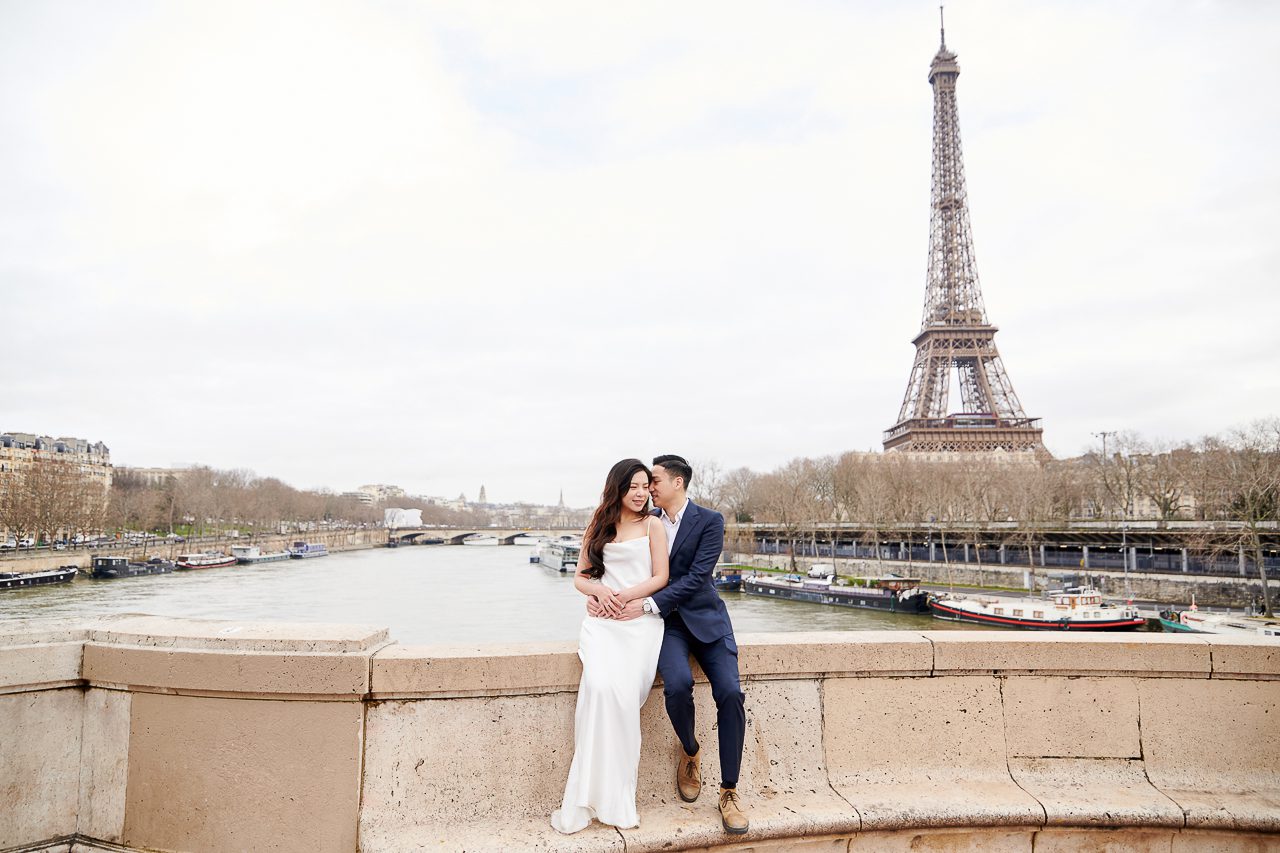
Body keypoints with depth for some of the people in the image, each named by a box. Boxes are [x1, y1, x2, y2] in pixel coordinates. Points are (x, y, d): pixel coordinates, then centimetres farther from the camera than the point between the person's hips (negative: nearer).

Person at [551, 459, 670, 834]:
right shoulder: (597, 528, 18)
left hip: (640, 621, -2)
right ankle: (604, 796, -19)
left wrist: (624, 596, -10)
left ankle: (611, 797, -13)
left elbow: (661, 577, 3)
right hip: (601, 622, 2)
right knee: (601, 687, -26)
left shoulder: (652, 525, 8)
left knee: (623, 694, -24)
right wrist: (600, 591, -5)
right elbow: (580, 577, 16)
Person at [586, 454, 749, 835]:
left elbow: (696, 578, -16)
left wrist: (647, 605, -23)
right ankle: (690, 752, 4)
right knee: (677, 683, -27)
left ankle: (729, 791, -2)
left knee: (730, 693, -20)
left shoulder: (709, 521, -6)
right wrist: (596, 593, -12)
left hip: (705, 618, -1)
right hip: (666, 621, 1)